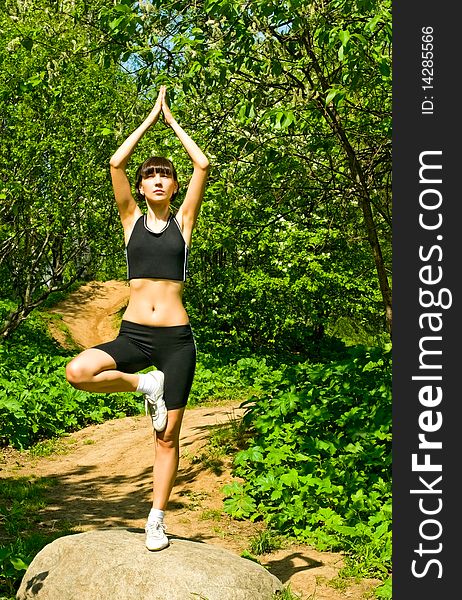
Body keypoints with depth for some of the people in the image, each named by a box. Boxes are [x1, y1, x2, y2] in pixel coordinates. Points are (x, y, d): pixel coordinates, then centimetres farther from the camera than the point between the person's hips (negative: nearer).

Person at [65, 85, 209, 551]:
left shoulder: (182, 222, 8)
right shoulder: (132, 220, 10)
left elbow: (202, 165, 0)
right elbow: (116, 163, 0)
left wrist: (171, 120, 10)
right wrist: (150, 119, 7)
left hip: (175, 337, -1)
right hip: (133, 334, 1)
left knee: (167, 438, 2)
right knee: (77, 372, -28)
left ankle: (156, 521, 18)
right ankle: (145, 385, -4)